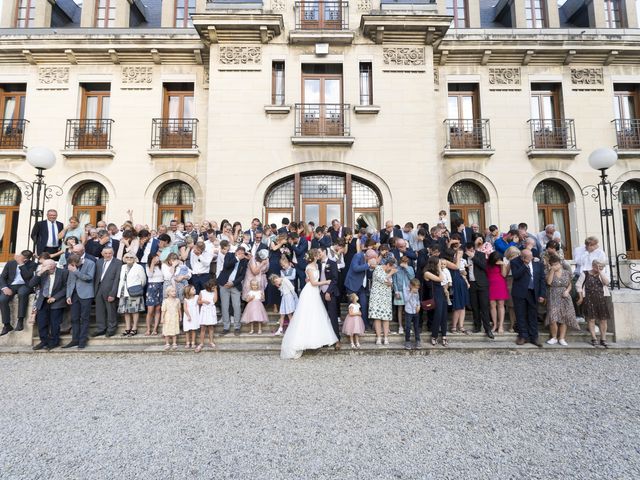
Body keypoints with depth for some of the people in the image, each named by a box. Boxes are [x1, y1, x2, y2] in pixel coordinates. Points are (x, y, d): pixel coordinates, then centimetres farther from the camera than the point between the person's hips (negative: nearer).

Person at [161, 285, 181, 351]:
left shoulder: (177, 300, 2)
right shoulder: (165, 301, -6)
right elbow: (163, 310, -5)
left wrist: (180, 316, 12)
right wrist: (162, 318, -6)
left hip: (175, 318, 2)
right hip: (167, 318, -2)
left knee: (175, 331, 6)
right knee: (167, 331, 4)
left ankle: (174, 344, 14)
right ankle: (167, 344, 16)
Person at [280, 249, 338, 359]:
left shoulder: (316, 265, 10)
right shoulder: (309, 267, -15)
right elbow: (313, 283, -15)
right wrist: (326, 282, -8)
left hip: (315, 293, 9)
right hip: (309, 293, -8)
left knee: (316, 317, 11)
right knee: (306, 318, -6)